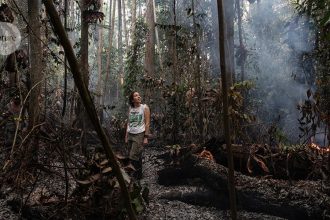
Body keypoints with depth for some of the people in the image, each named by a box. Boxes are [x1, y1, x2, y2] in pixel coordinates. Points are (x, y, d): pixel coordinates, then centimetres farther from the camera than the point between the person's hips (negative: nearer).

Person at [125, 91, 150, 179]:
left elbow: (147, 123, -6)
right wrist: (126, 136, 12)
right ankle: (137, 174, 17)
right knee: (134, 156, 7)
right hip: (130, 134, 5)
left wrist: (146, 137, -10)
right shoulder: (130, 109, 10)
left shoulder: (144, 108, -3)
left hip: (139, 134, -5)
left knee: (134, 156, -10)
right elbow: (128, 123, 14)